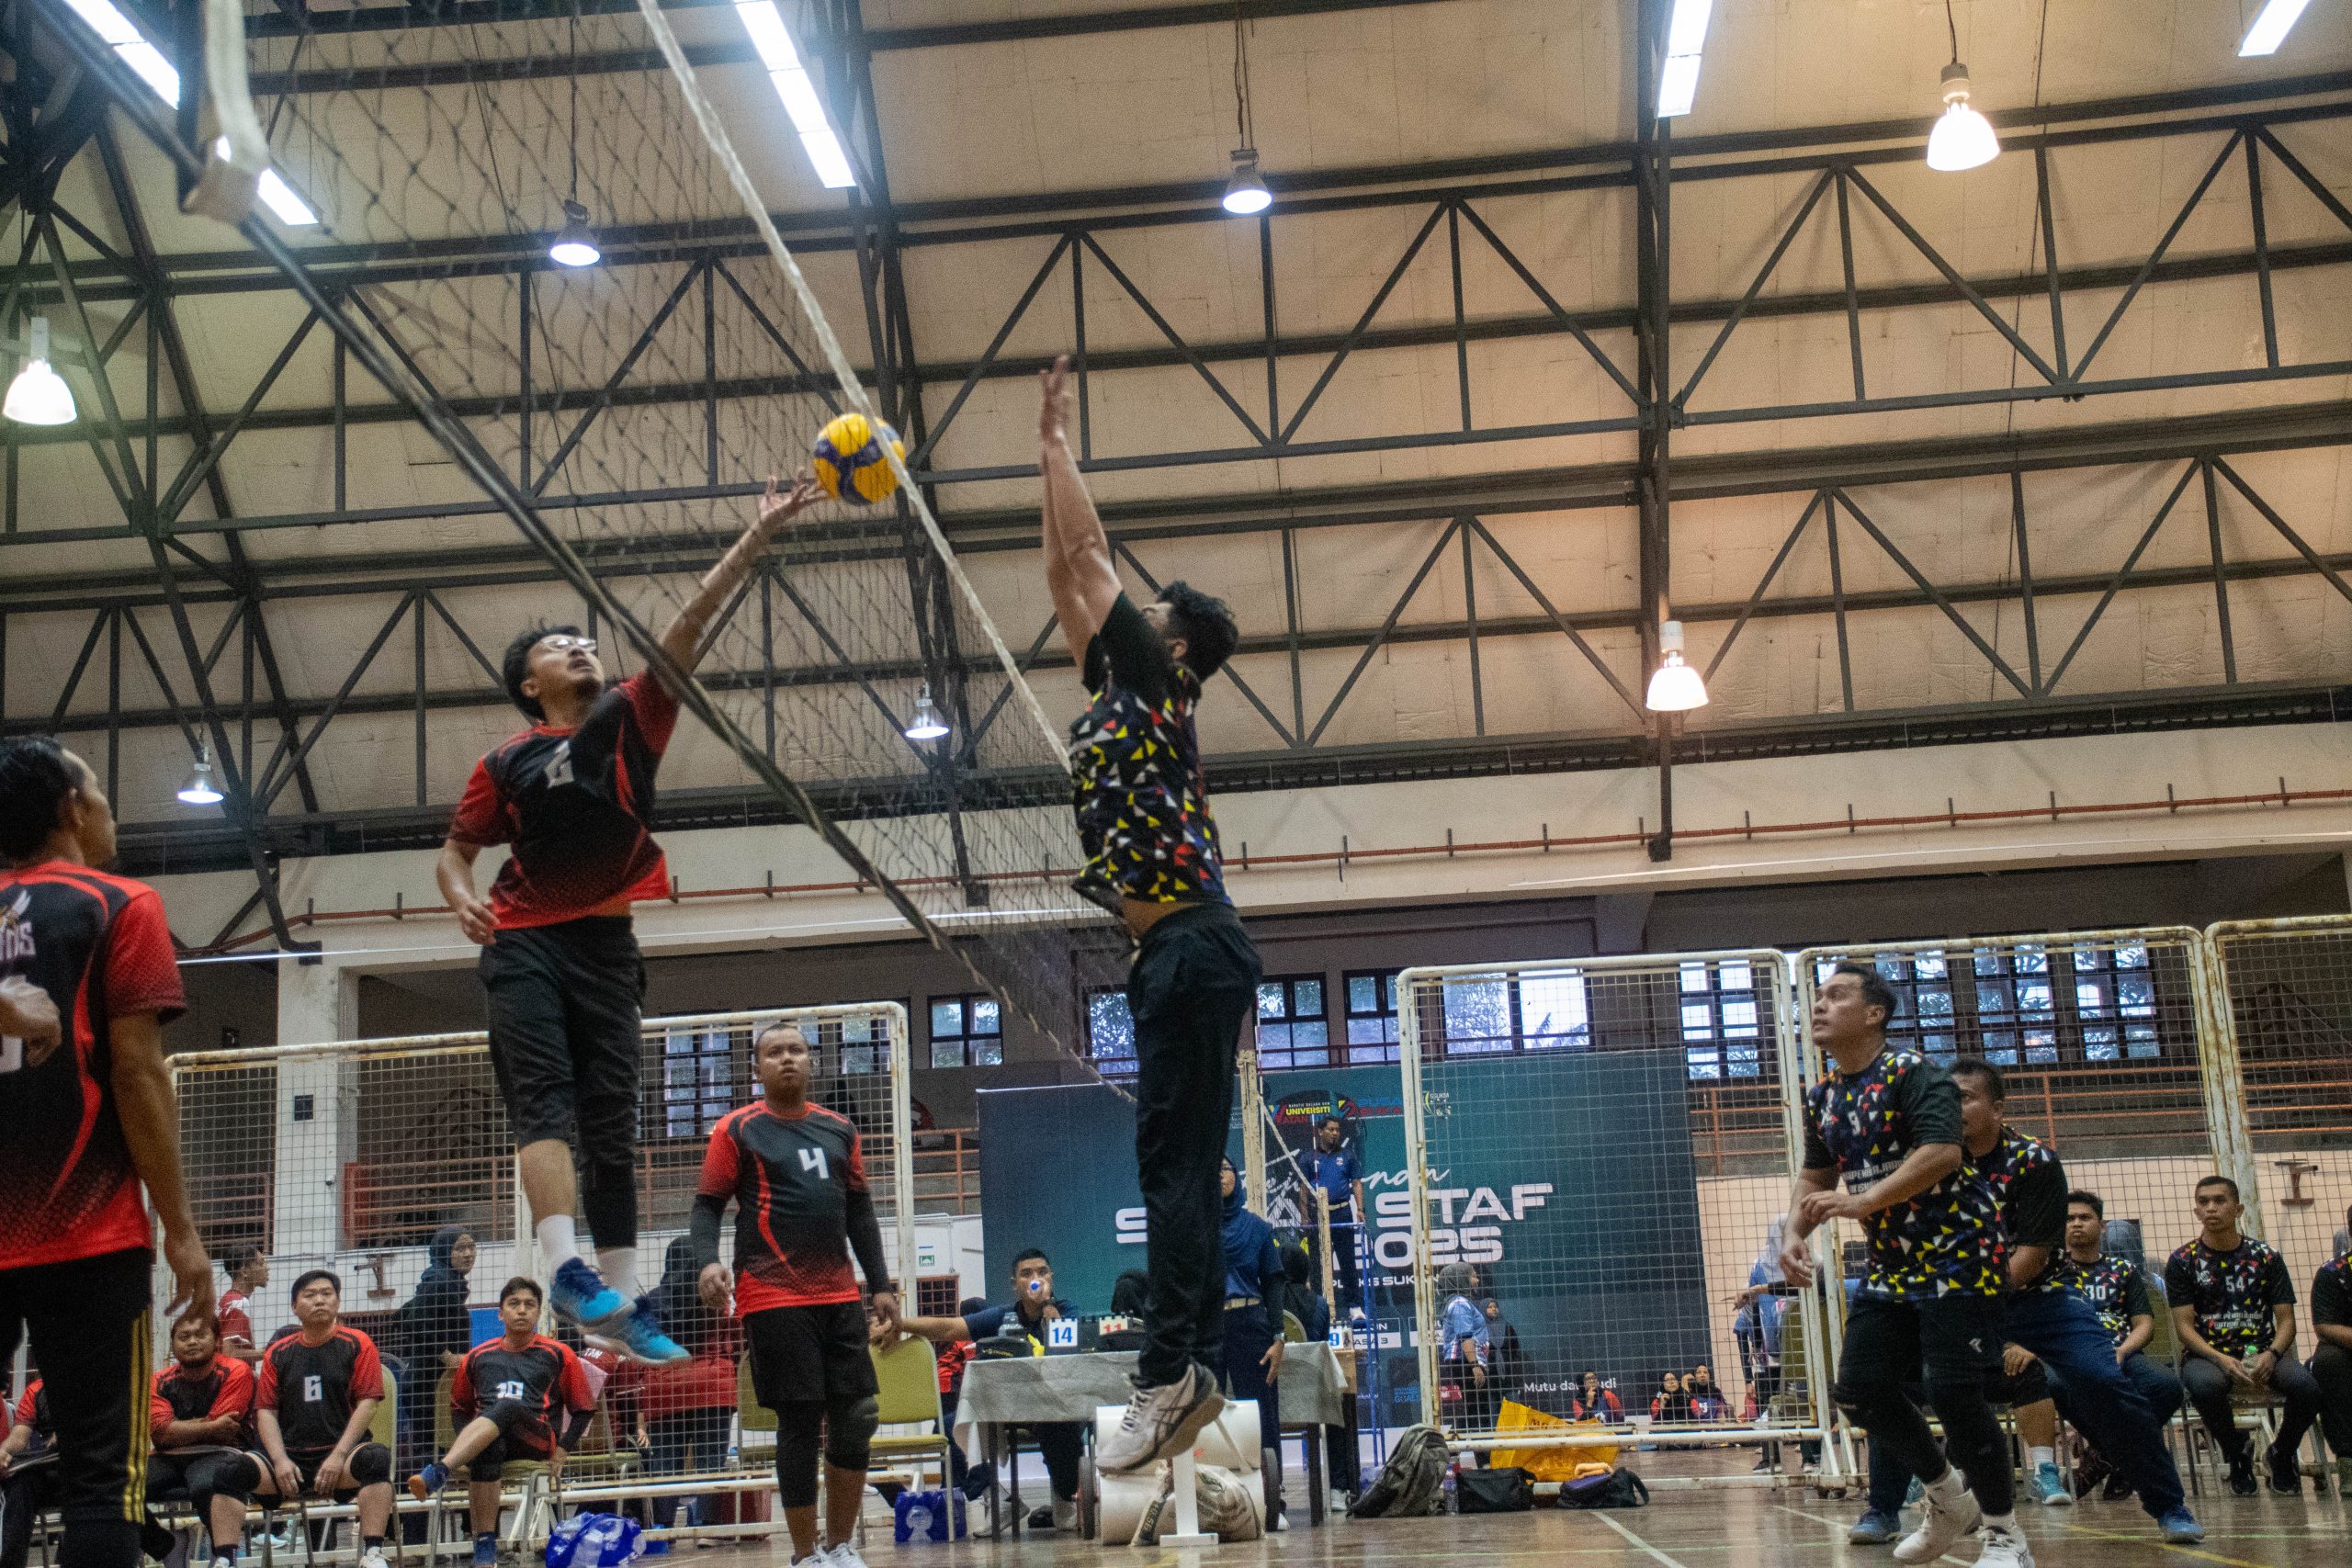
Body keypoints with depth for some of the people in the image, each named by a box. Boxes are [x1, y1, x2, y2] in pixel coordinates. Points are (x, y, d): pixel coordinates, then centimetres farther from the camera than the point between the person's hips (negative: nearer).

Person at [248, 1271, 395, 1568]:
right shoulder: (278, 1352, 13)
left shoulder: (357, 1343, 5)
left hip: (340, 1454, -2)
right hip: (290, 1457, 3)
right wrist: (280, 1460, -8)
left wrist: (338, 1456, -13)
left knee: (376, 1458, -35)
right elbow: (265, 1410, 9)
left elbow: (367, 1403, -2)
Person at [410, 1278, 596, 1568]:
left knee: (508, 1407, -37)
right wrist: (467, 1441, 8)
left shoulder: (558, 1355, 15)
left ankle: (438, 1473, -56)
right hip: (486, 1440, 2)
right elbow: (460, 1407, 28)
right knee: (488, 1450, -38)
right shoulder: (478, 1357, 21)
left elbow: (583, 1410, 15)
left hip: (538, 1441, -2)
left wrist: (561, 1451, 2)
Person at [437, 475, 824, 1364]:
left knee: (611, 1122, 4)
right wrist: (462, 898, -11)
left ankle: (621, 1302, 7)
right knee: (545, 1099, -18)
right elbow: (455, 850, 12)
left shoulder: (631, 717, 8)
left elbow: (690, 626, -2)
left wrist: (758, 538, -11)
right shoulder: (507, 764, 5)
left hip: (605, 944, 3)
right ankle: (566, 1270, -31)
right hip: (526, 943, -2)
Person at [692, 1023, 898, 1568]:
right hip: (773, 1301, -5)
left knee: (856, 1421, 3)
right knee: (800, 1425, -4)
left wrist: (881, 1285, 13)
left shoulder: (838, 1129, 15)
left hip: (840, 1298, 5)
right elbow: (707, 1206, -2)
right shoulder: (737, 1130, 2)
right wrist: (707, 1262, -21)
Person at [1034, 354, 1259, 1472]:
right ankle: (1195, 1369, 8)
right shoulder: (1118, 693, 23)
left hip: (1193, 946, -10)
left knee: (1173, 1160, -14)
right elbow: (1063, 579, 28)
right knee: (1180, 1163, 6)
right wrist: (1044, 456, 30)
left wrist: (1058, 443, 11)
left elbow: (1091, 555, 1)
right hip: (1171, 952, 10)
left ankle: (1167, 1376, -17)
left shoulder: (1158, 684, 1)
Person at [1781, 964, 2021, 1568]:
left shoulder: (1911, 1073, -14)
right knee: (1859, 1390, 3)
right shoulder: (1821, 1097, 10)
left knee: (1953, 1391, -12)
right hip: (1890, 1262, 8)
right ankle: (1948, 1496, 25)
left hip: (1956, 1251, -8)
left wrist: (1861, 1203, -34)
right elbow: (1815, 1176, 19)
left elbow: (1942, 1153, -27)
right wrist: (1795, 1232, 0)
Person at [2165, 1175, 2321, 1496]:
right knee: (2204, 1385, -38)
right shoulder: (2183, 1262, 2)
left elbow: (2286, 1320, 4)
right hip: (2206, 1354, -2)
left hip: (2262, 1352, 2)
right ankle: (2237, 1453, -4)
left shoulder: (2266, 1257, 7)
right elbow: (2185, 1326, -3)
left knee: (2305, 1384, -31)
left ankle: (2283, 1454, 4)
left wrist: (2271, 1355, -17)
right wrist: (2222, 1360, -21)